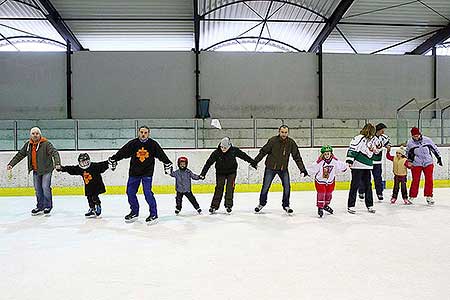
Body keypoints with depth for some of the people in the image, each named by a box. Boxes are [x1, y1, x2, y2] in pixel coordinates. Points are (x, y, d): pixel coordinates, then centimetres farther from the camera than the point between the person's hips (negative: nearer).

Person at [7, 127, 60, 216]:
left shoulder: (46, 143, -13)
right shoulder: (28, 145, 5)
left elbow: (54, 153, -24)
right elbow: (20, 155, 12)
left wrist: (57, 163, -39)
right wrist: (11, 164, 6)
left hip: (46, 169, -6)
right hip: (36, 171, 6)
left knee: (45, 187, -9)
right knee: (37, 189, 10)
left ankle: (48, 207, 3)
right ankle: (40, 207, 22)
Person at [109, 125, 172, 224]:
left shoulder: (153, 144, -5)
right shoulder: (132, 143, -3)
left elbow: (161, 155, 2)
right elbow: (122, 152, 3)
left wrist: (167, 164, 3)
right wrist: (113, 159, 3)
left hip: (147, 172, -3)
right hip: (134, 172, 3)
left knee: (147, 193, -12)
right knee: (130, 192, 7)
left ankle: (154, 215, -1)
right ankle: (134, 213, 27)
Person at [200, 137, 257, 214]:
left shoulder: (234, 150, -18)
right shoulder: (216, 153, -20)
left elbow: (244, 156, -5)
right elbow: (208, 163, -15)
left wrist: (253, 162, 2)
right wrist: (203, 174, -18)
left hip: (231, 172, 0)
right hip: (220, 173, 0)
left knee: (230, 189, -7)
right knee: (219, 189, -6)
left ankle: (229, 205, 3)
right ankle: (214, 206, -1)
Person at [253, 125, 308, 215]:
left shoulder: (291, 143, -6)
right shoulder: (273, 140, -15)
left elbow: (297, 157, -1)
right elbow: (263, 151, -7)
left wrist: (302, 169, -3)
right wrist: (255, 161, -7)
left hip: (283, 168, 2)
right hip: (270, 167, -2)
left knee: (287, 186, -4)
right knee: (265, 186, 3)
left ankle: (286, 205, 16)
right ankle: (262, 203, 25)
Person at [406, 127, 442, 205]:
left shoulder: (427, 140, -4)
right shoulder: (410, 143, -4)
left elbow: (434, 148, 8)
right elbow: (408, 154, 10)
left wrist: (439, 157, 11)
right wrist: (409, 161, 1)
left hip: (428, 163, 1)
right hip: (416, 164, -1)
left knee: (429, 180, 0)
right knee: (415, 180, -3)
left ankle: (429, 196, 11)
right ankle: (412, 196, 8)